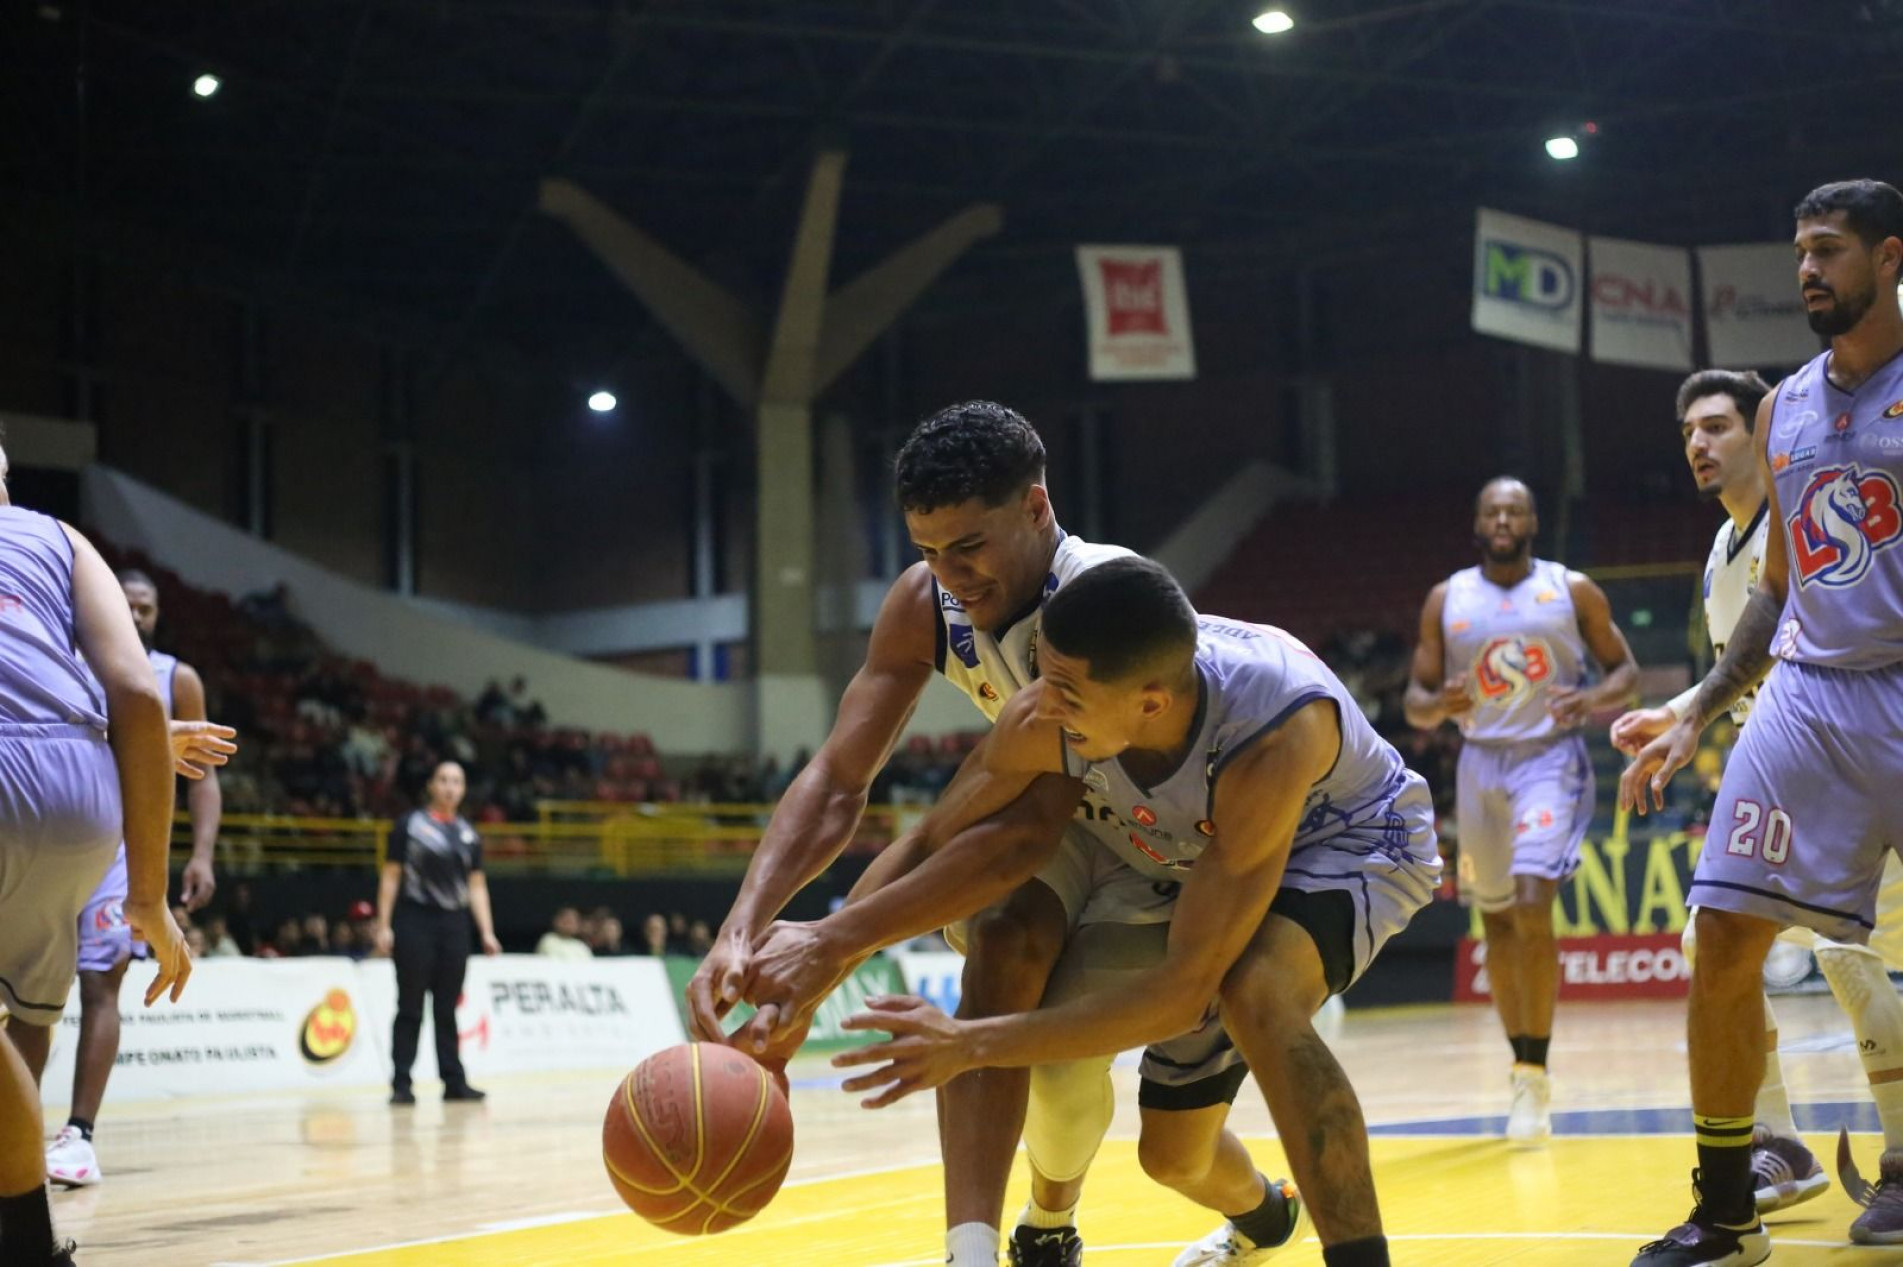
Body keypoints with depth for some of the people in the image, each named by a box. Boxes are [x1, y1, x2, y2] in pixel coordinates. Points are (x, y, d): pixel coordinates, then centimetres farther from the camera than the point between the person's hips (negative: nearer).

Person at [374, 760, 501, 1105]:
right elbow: (391, 877, -1)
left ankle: (453, 1081, 10)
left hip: (454, 926, 4)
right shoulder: (410, 825, 0)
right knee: (411, 1008, -3)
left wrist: (487, 932, 4)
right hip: (414, 923, -4)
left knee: (446, 1009, 7)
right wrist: (384, 925, -8)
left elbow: (477, 885, 13)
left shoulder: (468, 835, 12)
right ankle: (401, 1083, -1)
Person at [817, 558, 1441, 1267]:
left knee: (1255, 992, -38)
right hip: (1202, 855, 6)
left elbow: (1185, 988, -42)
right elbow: (934, 852, -14)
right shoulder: (1042, 721, -30)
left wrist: (973, 1044, -46)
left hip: (1356, 840, -5)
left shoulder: (1272, 735, -43)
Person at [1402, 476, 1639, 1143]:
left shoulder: (1574, 591, -1)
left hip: (1550, 758, -3)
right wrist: (1438, 705, -19)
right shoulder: (1446, 599, 4)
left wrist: (1592, 700, -17)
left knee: (1533, 908, -20)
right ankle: (1523, 1067, 26)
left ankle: (1535, 1076, -13)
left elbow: (1624, 669, 5)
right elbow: (1415, 698, 5)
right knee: (1496, 922, 10)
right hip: (1481, 760, 3)